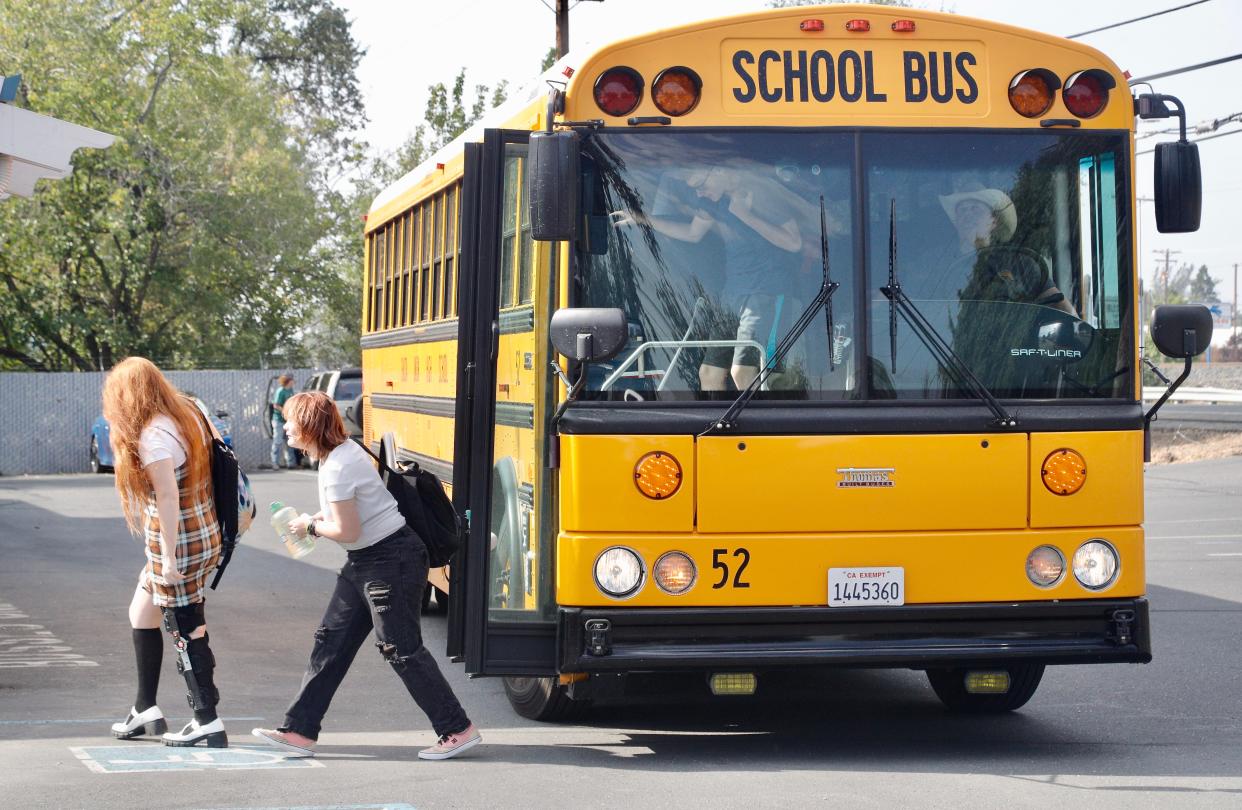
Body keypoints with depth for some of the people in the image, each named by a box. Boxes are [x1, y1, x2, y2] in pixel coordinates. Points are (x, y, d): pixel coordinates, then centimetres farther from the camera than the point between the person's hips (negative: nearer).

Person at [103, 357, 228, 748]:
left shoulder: (152, 437, -19)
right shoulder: (187, 415, 7)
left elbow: (168, 498, -23)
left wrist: (169, 557, -22)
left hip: (178, 544, -9)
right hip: (204, 536, 9)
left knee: (188, 632, 0)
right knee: (142, 616, 20)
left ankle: (208, 724, 6)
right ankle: (146, 709, 28)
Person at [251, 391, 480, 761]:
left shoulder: (337, 467, -21)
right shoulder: (342, 451, 9)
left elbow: (348, 532, -21)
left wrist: (311, 526, -5)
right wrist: (318, 519, 9)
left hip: (392, 560, -11)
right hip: (364, 562, 11)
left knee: (401, 649, -6)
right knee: (331, 641, 8)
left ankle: (459, 730, 2)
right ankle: (299, 731, 11)